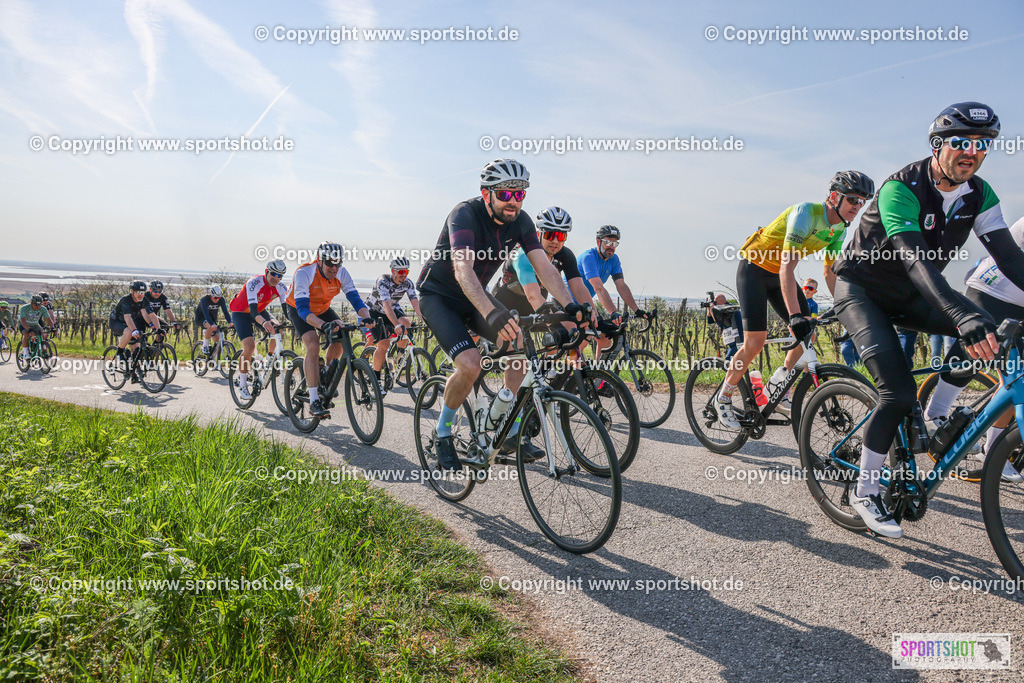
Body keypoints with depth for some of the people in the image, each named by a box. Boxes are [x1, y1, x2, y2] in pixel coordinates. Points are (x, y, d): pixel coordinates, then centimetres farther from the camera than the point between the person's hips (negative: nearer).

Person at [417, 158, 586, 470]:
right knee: (470, 364, -25)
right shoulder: (465, 214, -28)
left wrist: (570, 306, -31)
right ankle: (443, 432, 1)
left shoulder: (520, 221, -9)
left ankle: (512, 433, 2)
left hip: (476, 297, 6)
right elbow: (463, 269, -44)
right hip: (438, 295, -6)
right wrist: (491, 312, -59)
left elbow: (544, 266, -15)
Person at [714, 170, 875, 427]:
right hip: (754, 269, -8)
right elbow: (787, 266, -38)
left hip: (778, 275, 8)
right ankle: (723, 399, 4)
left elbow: (830, 273, 6)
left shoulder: (839, 229, -3)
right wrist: (795, 316, -46)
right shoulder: (806, 212, -29)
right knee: (755, 343, -13)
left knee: (807, 333, -5)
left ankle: (775, 387, 14)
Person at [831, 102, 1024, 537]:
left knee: (989, 328, -17)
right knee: (898, 391, -21)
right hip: (862, 290, -6)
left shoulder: (979, 194, -4)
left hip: (908, 294, 7)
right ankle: (865, 491, -5)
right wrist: (965, 315, -52)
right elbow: (914, 259, -39)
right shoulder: (901, 188, -25)